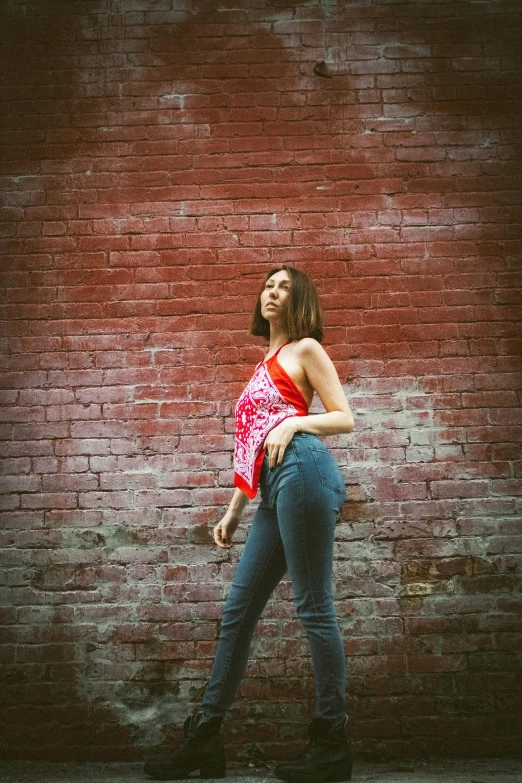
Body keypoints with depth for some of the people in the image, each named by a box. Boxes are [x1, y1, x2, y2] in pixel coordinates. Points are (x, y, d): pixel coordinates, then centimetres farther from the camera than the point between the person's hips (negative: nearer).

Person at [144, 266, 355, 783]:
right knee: (238, 610, 7)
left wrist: (293, 422, -14)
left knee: (313, 606, -7)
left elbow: (345, 418, 2)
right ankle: (203, 740, 15)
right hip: (275, 492, 8)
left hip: (302, 470, -8)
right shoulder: (268, 364, 29)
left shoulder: (306, 349, 8)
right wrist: (233, 512, 24)